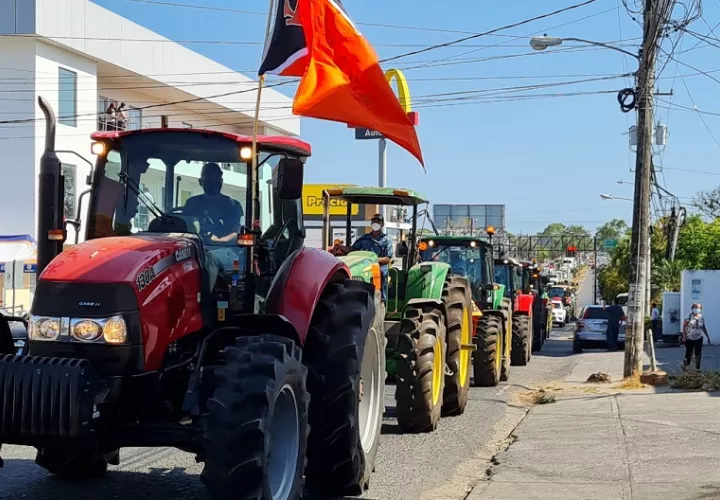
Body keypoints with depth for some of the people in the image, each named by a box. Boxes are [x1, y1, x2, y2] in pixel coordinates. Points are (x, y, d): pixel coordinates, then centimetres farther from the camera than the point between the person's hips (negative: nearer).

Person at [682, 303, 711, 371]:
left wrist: (708, 337, 13)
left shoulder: (701, 318, 1)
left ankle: (697, 368, 16)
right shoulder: (689, 317, -11)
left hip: (699, 338, 4)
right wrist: (684, 336, -12)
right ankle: (685, 364, 24)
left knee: (698, 354, 6)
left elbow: (704, 328, 12)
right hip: (690, 338, -4)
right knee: (689, 354, 0)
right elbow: (684, 327, -7)